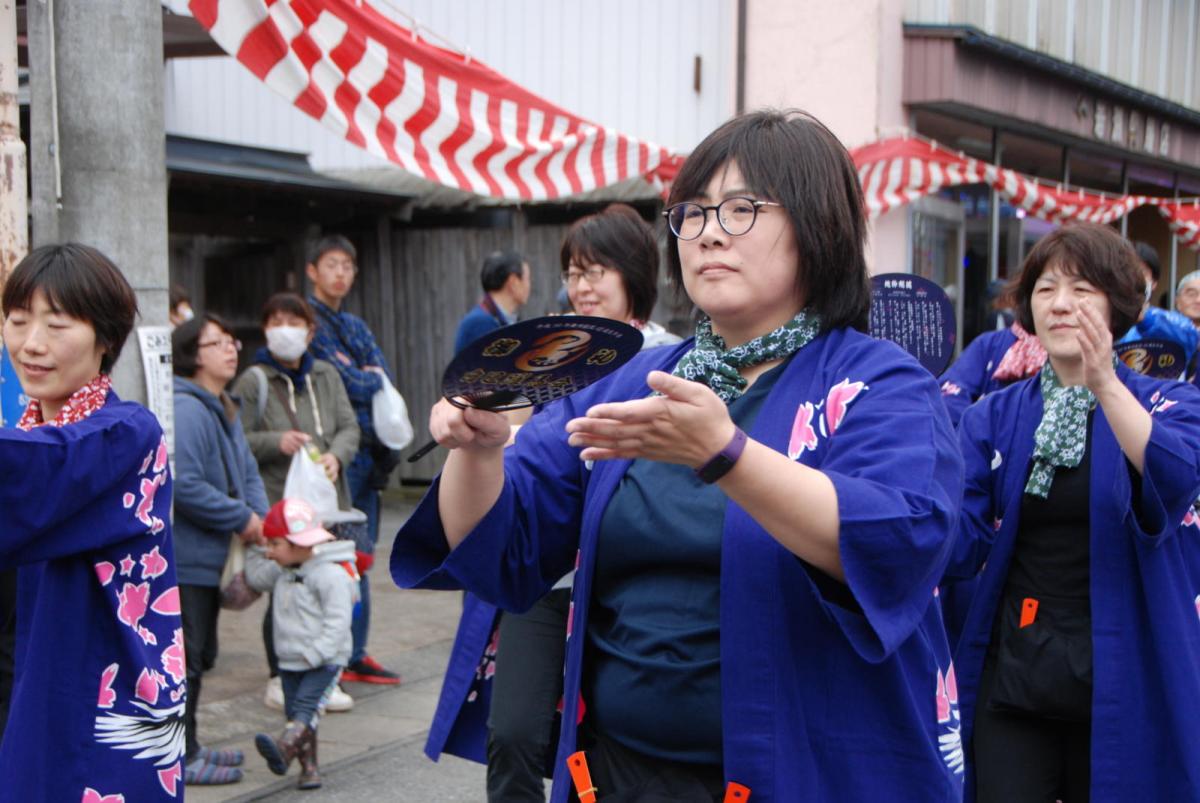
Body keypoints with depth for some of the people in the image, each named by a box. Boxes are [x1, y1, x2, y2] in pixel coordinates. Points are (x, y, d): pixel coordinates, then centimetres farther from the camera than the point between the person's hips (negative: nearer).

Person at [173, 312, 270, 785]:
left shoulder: (224, 410, 14)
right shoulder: (187, 409, -19)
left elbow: (247, 472, 17)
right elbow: (184, 485, -26)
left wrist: (261, 517, -2)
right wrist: (242, 518, -17)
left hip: (207, 559, 10)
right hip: (184, 558, -10)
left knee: (199, 656, 18)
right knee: (185, 658, -2)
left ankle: (187, 747, 30)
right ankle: (182, 758, 7)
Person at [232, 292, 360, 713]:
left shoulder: (326, 376, 12)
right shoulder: (253, 381, -1)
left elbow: (349, 426, 10)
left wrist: (336, 455, -9)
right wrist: (277, 442, -19)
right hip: (277, 504, -4)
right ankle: (280, 679, 14)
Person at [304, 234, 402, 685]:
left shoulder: (355, 326, 20)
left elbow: (383, 381, 8)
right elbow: (346, 383, -14)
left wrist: (362, 378, -11)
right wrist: (372, 380, 3)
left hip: (364, 450, 8)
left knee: (360, 556, 11)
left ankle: (354, 654, 19)